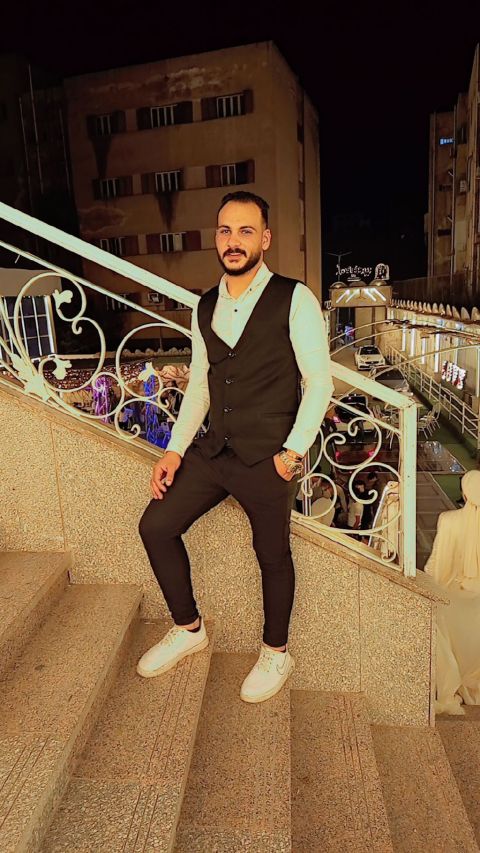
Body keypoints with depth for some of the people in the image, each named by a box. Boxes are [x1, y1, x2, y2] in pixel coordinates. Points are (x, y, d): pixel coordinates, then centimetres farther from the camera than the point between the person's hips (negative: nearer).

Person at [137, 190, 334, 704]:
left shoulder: (294, 300, -8)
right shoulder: (205, 307, 10)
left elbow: (319, 381, -8)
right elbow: (199, 383, 13)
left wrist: (293, 452, -14)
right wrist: (175, 449, 5)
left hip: (267, 457, -5)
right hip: (213, 449, 6)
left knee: (273, 555, 8)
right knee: (155, 526, 5)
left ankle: (275, 653, 36)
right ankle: (188, 629, 29)